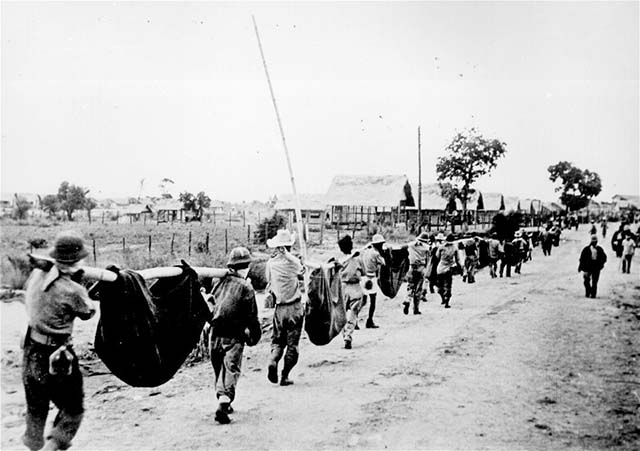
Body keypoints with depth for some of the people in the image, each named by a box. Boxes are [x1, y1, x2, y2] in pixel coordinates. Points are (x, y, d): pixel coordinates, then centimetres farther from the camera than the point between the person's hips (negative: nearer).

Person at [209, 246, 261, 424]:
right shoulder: (246, 287, -7)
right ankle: (223, 405, -20)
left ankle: (223, 402, 27)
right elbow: (252, 316, -5)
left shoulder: (221, 282, 7)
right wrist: (255, 335, 6)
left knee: (219, 371, 18)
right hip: (233, 336, -5)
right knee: (231, 370, -4)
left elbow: (211, 304, 12)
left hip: (215, 334, 5)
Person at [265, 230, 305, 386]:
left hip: (280, 308, 2)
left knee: (277, 340, 16)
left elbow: (270, 285, 6)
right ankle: (285, 376, 7)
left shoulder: (271, 263, 1)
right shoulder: (293, 261, -8)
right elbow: (301, 274, 8)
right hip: (295, 307, -2)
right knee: (292, 343, 7)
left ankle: (273, 360, -12)